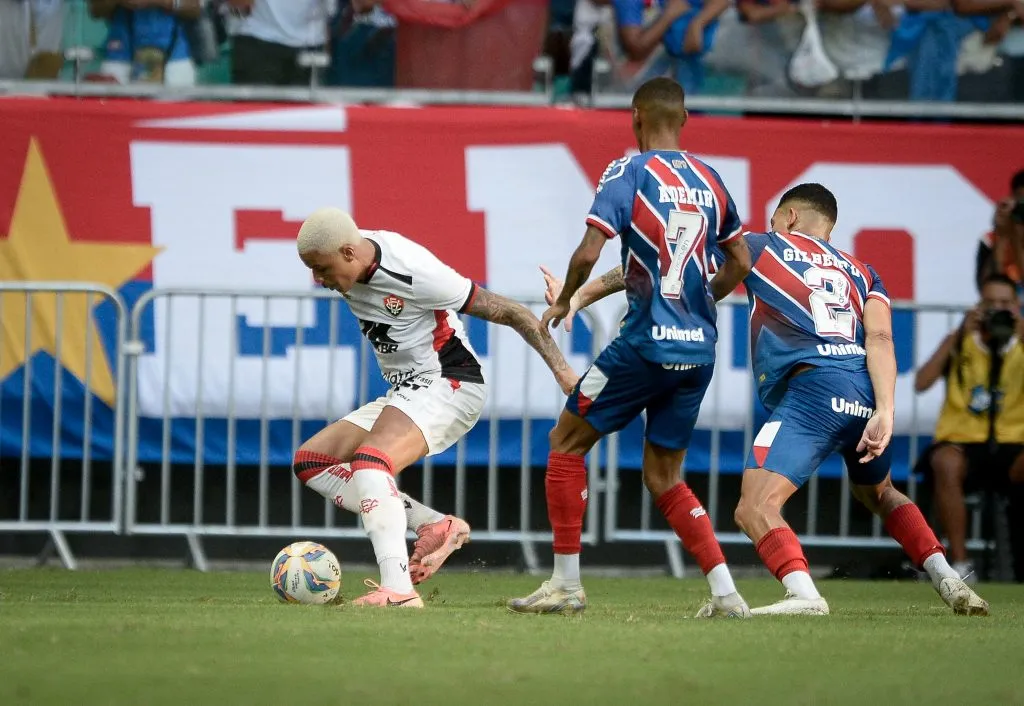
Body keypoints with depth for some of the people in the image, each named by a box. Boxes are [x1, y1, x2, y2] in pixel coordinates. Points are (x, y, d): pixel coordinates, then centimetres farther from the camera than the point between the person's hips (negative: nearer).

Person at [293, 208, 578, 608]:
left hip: (448, 385, -10)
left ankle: (398, 590, -44)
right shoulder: (350, 265, -4)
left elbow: (508, 313, -18)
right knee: (310, 462, 3)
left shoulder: (414, 274, -24)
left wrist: (560, 369, -19)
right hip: (405, 394, 10)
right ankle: (435, 526, -6)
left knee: (369, 462, -32)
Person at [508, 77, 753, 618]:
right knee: (664, 478, 15)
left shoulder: (628, 173, -7)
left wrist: (563, 302, 3)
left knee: (566, 442, 10)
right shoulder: (709, 179, 11)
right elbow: (740, 263, 20)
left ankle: (566, 584, 8)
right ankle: (725, 593, 2)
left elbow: (589, 253, -15)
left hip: (646, 344, -6)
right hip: (699, 349, 6)